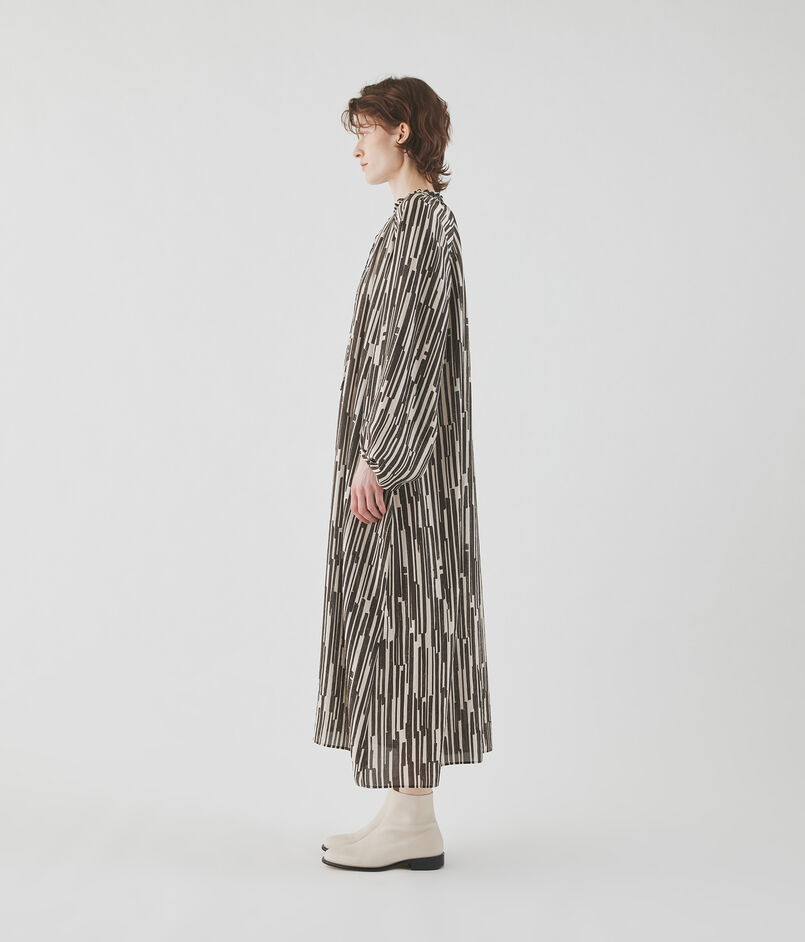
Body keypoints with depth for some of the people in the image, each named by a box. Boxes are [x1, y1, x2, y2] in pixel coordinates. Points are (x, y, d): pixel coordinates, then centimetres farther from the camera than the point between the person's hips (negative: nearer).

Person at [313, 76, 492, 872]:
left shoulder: (420, 219, -12)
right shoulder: (423, 218, 18)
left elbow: (415, 348, -20)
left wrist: (374, 459, -21)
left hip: (399, 455, -10)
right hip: (400, 453, 10)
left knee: (400, 619, -6)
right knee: (400, 621, 10)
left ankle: (413, 822, 2)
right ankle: (409, 811, 17)